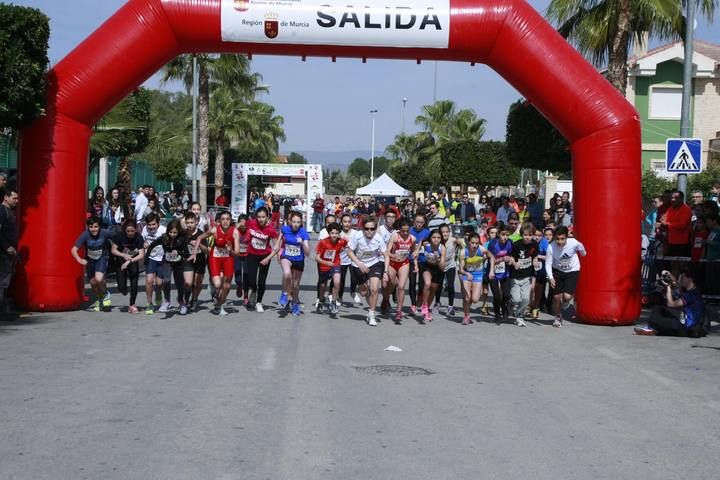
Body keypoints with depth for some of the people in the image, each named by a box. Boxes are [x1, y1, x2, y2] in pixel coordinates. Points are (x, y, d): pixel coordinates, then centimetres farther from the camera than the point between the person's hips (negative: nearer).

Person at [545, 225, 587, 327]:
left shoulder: (574, 243, -27)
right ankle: (558, 317, 33)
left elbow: (581, 249, -2)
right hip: (557, 271, 1)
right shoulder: (551, 247, -27)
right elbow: (548, 264, -20)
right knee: (556, 296, 3)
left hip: (572, 271, -1)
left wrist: (583, 253, 19)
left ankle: (563, 304, 24)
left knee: (567, 296, -16)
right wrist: (550, 277, -34)